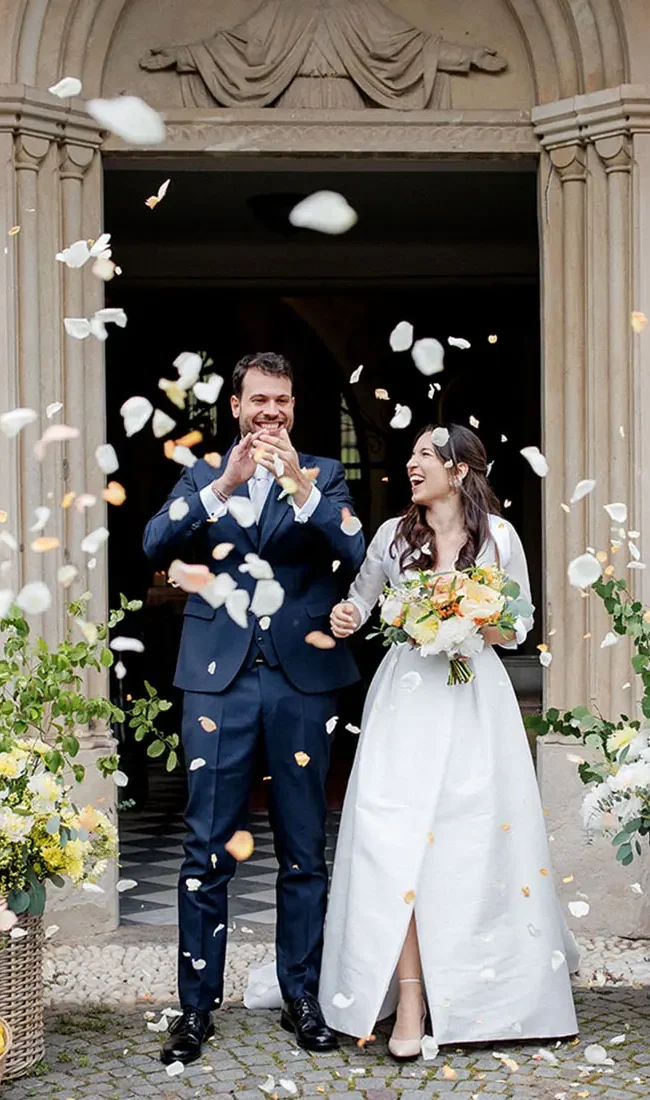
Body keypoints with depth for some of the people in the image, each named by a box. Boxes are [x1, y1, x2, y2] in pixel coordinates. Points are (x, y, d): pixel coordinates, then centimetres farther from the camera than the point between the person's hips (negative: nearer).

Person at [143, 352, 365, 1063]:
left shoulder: (323, 475, 9)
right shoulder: (201, 476, 11)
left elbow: (352, 552, -7)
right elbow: (155, 545, -6)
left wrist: (299, 483, -18)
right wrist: (224, 483, -16)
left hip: (303, 678, 0)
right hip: (219, 680, 0)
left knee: (304, 851, 9)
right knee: (207, 852, 1)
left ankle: (302, 998, 21)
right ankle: (196, 1007, 12)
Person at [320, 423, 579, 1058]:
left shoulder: (499, 537, 2)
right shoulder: (393, 534, 7)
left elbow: (520, 625, 8)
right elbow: (363, 596, 21)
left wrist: (474, 628, -11)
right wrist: (348, 617, -1)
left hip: (473, 701, -1)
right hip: (405, 699, 1)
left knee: (476, 838, -1)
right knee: (394, 834, -10)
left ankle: (485, 990, 18)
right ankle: (410, 998, -6)